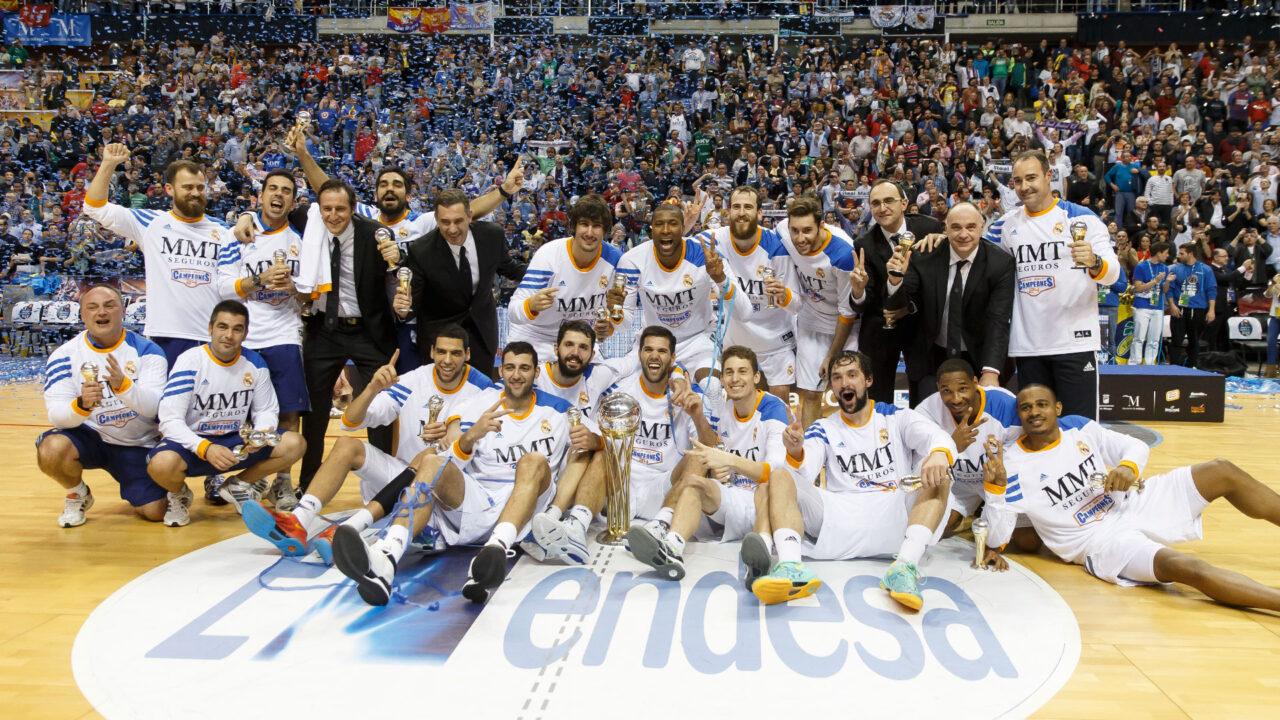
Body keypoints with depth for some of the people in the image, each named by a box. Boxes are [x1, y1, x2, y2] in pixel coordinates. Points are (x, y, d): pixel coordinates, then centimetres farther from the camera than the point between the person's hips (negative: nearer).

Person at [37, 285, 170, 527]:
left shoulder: (146, 351, -9)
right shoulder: (65, 356, -8)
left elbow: (153, 407, -22)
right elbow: (56, 415, -16)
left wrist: (123, 386, -42)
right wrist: (82, 405, -39)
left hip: (137, 445, -1)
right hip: (89, 437, 1)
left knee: (154, 512, -11)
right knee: (51, 449, -31)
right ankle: (77, 495, 2)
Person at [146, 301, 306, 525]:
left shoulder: (255, 363, -2)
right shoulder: (190, 361, -14)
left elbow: (266, 410, 7)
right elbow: (169, 420, -19)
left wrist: (261, 434, -18)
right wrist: (205, 448, -35)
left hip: (237, 441, 4)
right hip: (192, 441, -4)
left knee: (293, 444, -17)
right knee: (162, 463, -37)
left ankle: (237, 486, 8)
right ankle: (179, 495, 4)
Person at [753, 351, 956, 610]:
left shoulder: (896, 418, 15)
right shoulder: (824, 429, 17)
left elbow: (937, 436, -5)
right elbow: (804, 476, 1)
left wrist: (939, 453, -31)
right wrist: (795, 453, -24)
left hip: (893, 513, -1)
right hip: (838, 515, 1)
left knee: (937, 477, -23)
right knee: (779, 479, -17)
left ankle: (905, 566, -42)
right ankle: (790, 566, -42)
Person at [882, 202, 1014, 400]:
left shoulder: (1001, 263, -11)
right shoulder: (925, 259, -8)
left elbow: (998, 320, -18)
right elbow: (895, 305, -11)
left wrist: (990, 371, -30)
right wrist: (895, 279, -35)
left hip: (978, 360, 0)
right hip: (932, 358, 1)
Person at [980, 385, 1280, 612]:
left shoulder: (1079, 427, 1)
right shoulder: (1012, 463, -14)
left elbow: (1137, 446, 7)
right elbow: (995, 538, -18)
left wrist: (1128, 467, -17)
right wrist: (996, 487, -35)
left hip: (1129, 505, 7)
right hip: (1096, 541, -6)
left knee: (1222, 472, 0)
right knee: (1186, 567, -32)